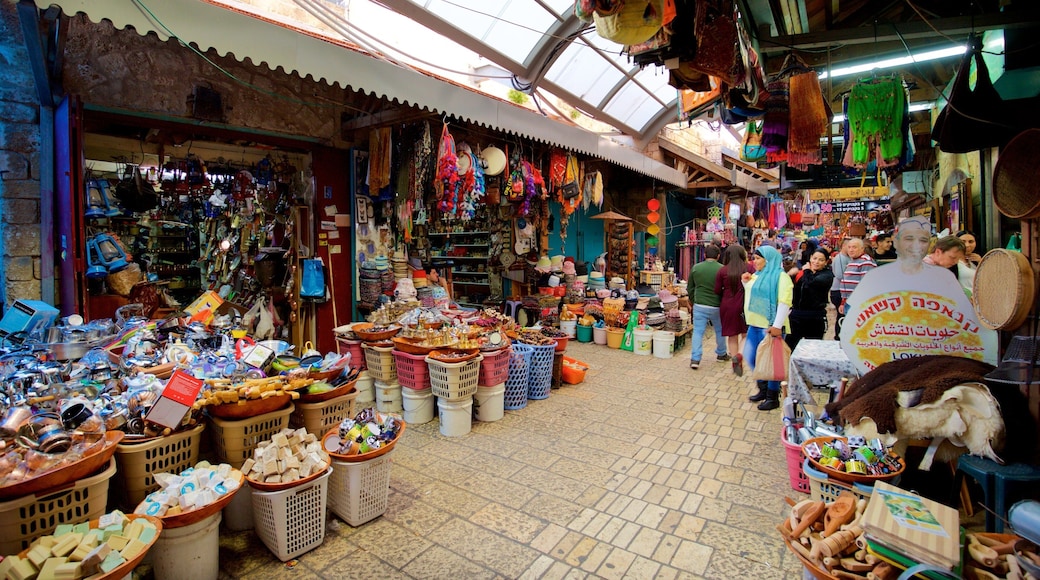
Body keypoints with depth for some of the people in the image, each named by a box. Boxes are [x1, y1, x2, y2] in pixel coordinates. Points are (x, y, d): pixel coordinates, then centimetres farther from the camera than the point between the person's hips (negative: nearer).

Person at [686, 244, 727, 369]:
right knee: (720, 331, 20)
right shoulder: (722, 269, -8)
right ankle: (721, 354, 36)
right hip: (716, 306, 0)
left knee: (698, 331, 3)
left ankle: (695, 359, -4)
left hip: (699, 306, 1)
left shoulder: (696, 268, -1)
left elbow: (690, 288, 9)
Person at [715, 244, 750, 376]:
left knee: (732, 336, 12)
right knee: (746, 334, 12)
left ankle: (736, 364, 15)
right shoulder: (749, 269, -6)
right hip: (745, 305, -1)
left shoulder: (722, 270, -4)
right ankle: (740, 355, -13)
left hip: (728, 305, 1)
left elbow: (717, 291, 0)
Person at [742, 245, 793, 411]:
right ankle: (763, 389, 31)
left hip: (770, 327, -9)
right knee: (750, 356, 14)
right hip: (755, 325, 9)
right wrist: (746, 283, 13)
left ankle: (773, 397, 14)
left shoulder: (780, 276, -11)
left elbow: (784, 302, -20)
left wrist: (777, 325, -25)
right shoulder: (757, 276, 15)